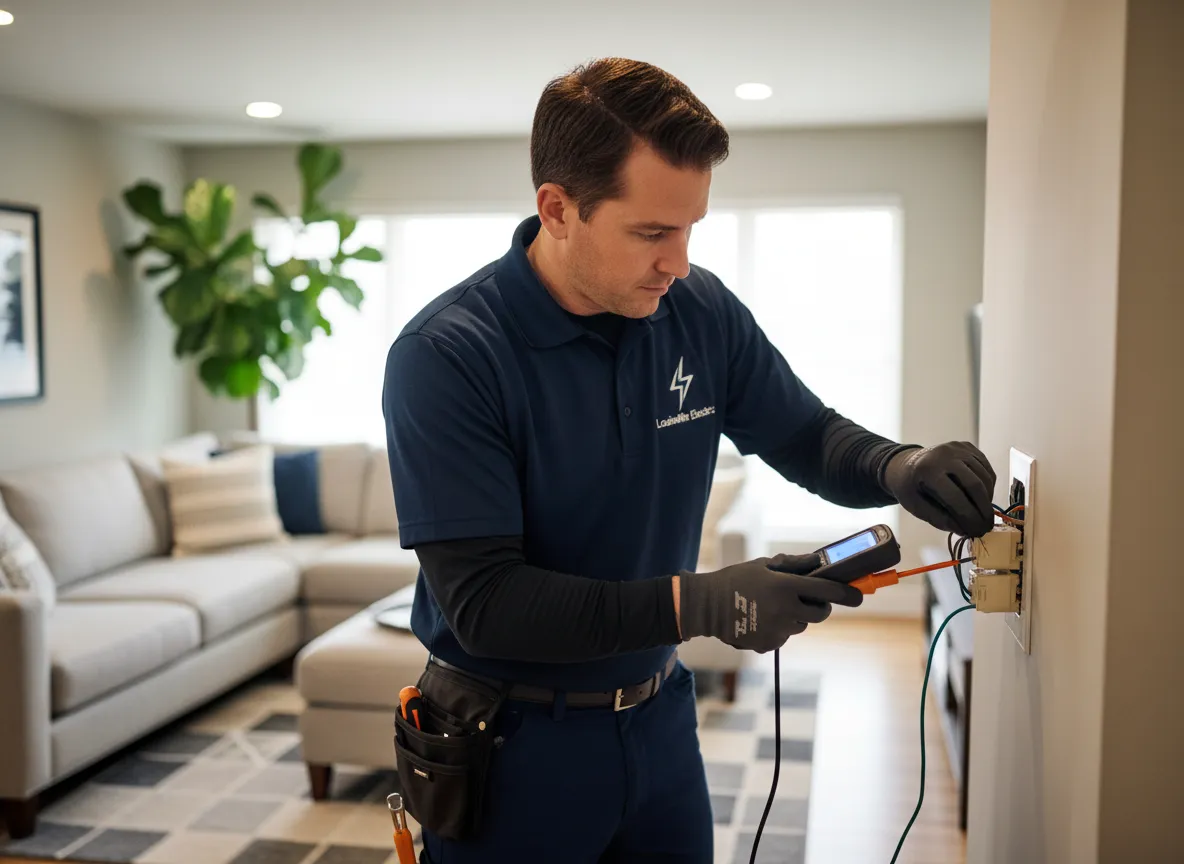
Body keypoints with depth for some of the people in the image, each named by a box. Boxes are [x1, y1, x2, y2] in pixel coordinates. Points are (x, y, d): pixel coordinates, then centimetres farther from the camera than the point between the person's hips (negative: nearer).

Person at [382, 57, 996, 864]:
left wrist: (898, 468, -16)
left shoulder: (704, 312, -6)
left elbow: (808, 436, 6)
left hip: (658, 721, 5)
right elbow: (481, 601, -25)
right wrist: (695, 604, -32)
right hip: (511, 745, -4)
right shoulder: (445, 357, -22)